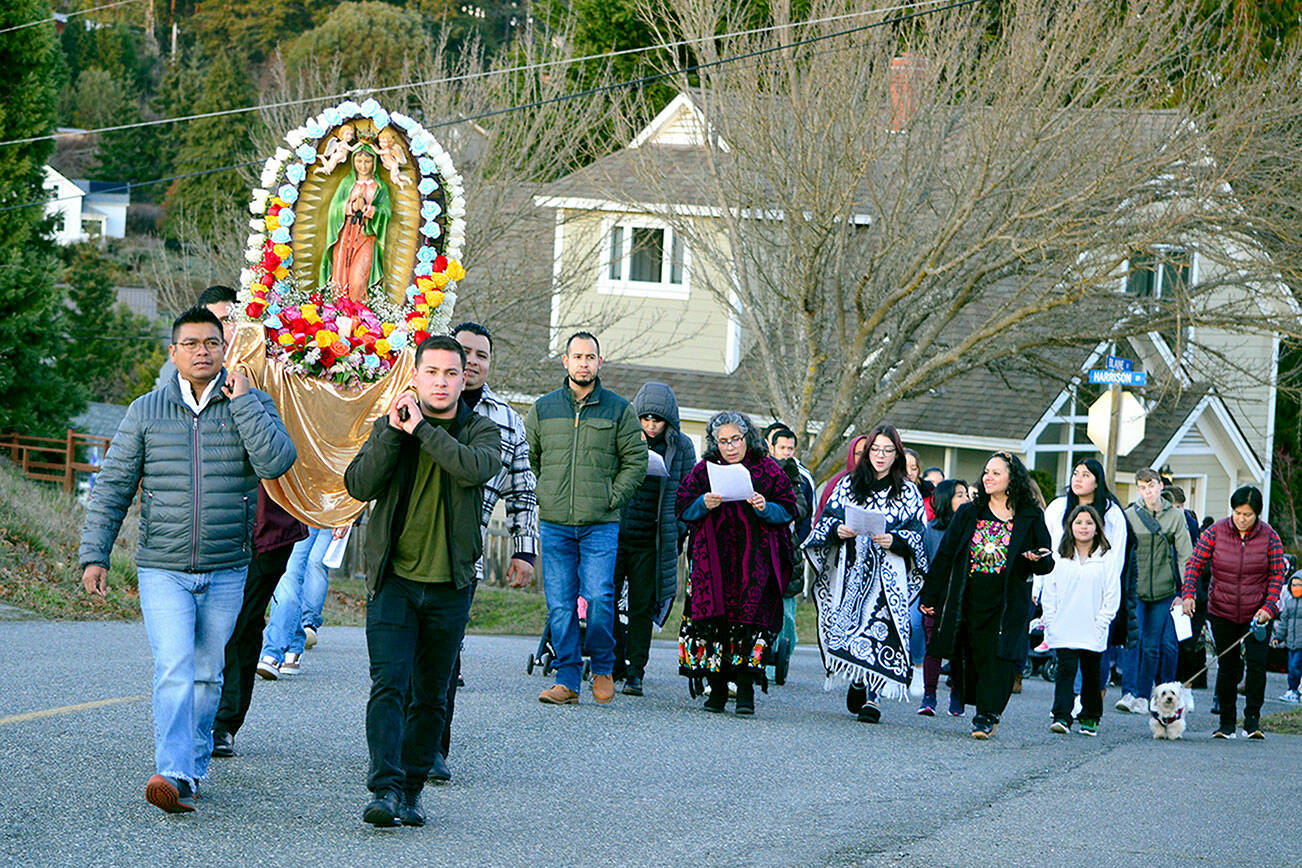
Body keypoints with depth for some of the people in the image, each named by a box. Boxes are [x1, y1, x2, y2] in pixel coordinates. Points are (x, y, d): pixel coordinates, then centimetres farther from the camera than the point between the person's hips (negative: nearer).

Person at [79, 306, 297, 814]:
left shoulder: (252, 406, 3)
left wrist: (241, 400, -13)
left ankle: (194, 764, 24)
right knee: (174, 670, -17)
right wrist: (94, 553, -1)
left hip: (226, 572, 1)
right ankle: (174, 776, -26)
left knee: (207, 674, 9)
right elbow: (113, 487, 6)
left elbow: (276, 462, -15)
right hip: (162, 569, -1)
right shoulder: (146, 411, 4)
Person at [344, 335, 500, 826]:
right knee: (389, 684, -14)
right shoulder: (389, 426, 7)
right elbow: (359, 485, -6)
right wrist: (393, 434, -16)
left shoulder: (480, 431, 3)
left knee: (430, 697, 7)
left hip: (451, 585, 1)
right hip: (393, 580, -1)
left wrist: (422, 429, -18)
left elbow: (477, 468, -20)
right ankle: (384, 789, -21)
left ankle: (411, 791, 16)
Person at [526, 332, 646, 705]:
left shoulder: (619, 410, 4)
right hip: (555, 524, 2)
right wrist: (540, 497, 6)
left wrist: (611, 499, -3)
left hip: (601, 524, -2)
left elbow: (636, 461, 6)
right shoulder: (543, 408, 9)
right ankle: (567, 679, 4)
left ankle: (603, 668, 9)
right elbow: (525, 457, 18)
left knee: (599, 598, -12)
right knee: (560, 604, -1)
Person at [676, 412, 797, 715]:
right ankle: (717, 689, 2)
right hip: (713, 559, 2)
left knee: (751, 619, -12)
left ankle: (745, 690, -13)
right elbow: (683, 508, 10)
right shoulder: (703, 470, 11)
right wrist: (704, 504, -10)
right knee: (712, 617, -5)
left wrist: (764, 508, -14)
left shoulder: (768, 469, 6)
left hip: (755, 560, -2)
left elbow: (787, 511, 6)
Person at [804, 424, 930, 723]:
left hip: (888, 574, -2)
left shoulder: (908, 492, 9)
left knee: (879, 628, -14)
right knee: (847, 622, -2)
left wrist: (893, 540, -16)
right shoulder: (849, 485, 15)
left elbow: (916, 535, 4)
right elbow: (829, 517, 11)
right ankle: (858, 681, 21)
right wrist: (838, 530, -11)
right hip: (850, 569, 2)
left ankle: (871, 696, -15)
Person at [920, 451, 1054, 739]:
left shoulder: (1031, 518, 4)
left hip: (1007, 604, -2)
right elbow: (944, 556, 11)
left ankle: (987, 716, -7)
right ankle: (986, 713, 19)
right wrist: (930, 596, 8)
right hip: (969, 601, 2)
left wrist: (1038, 560, -16)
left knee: (997, 657, -10)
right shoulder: (968, 513, 9)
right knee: (970, 658, 3)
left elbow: (1047, 564, 9)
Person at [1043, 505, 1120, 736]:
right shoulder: (1060, 559, 5)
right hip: (1064, 630, 0)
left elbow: (1112, 597, 0)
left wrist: (1100, 625, -6)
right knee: (1066, 669, -10)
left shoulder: (1106, 560, 1)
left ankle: (1090, 717, 21)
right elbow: (1049, 593, 7)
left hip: (1093, 632, 0)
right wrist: (1051, 622, -2)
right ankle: (1061, 717, -13)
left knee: (1091, 674, 9)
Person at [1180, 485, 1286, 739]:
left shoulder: (1270, 537, -6)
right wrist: (1188, 593, -18)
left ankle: (1252, 721, -2)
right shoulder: (1215, 532, -5)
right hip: (1222, 612, 1)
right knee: (1227, 665, 4)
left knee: (1256, 663, -11)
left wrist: (1269, 606, -13)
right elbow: (1195, 563, -4)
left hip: (1256, 613, -1)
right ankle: (1226, 723, 13)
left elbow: (1277, 575, -2)